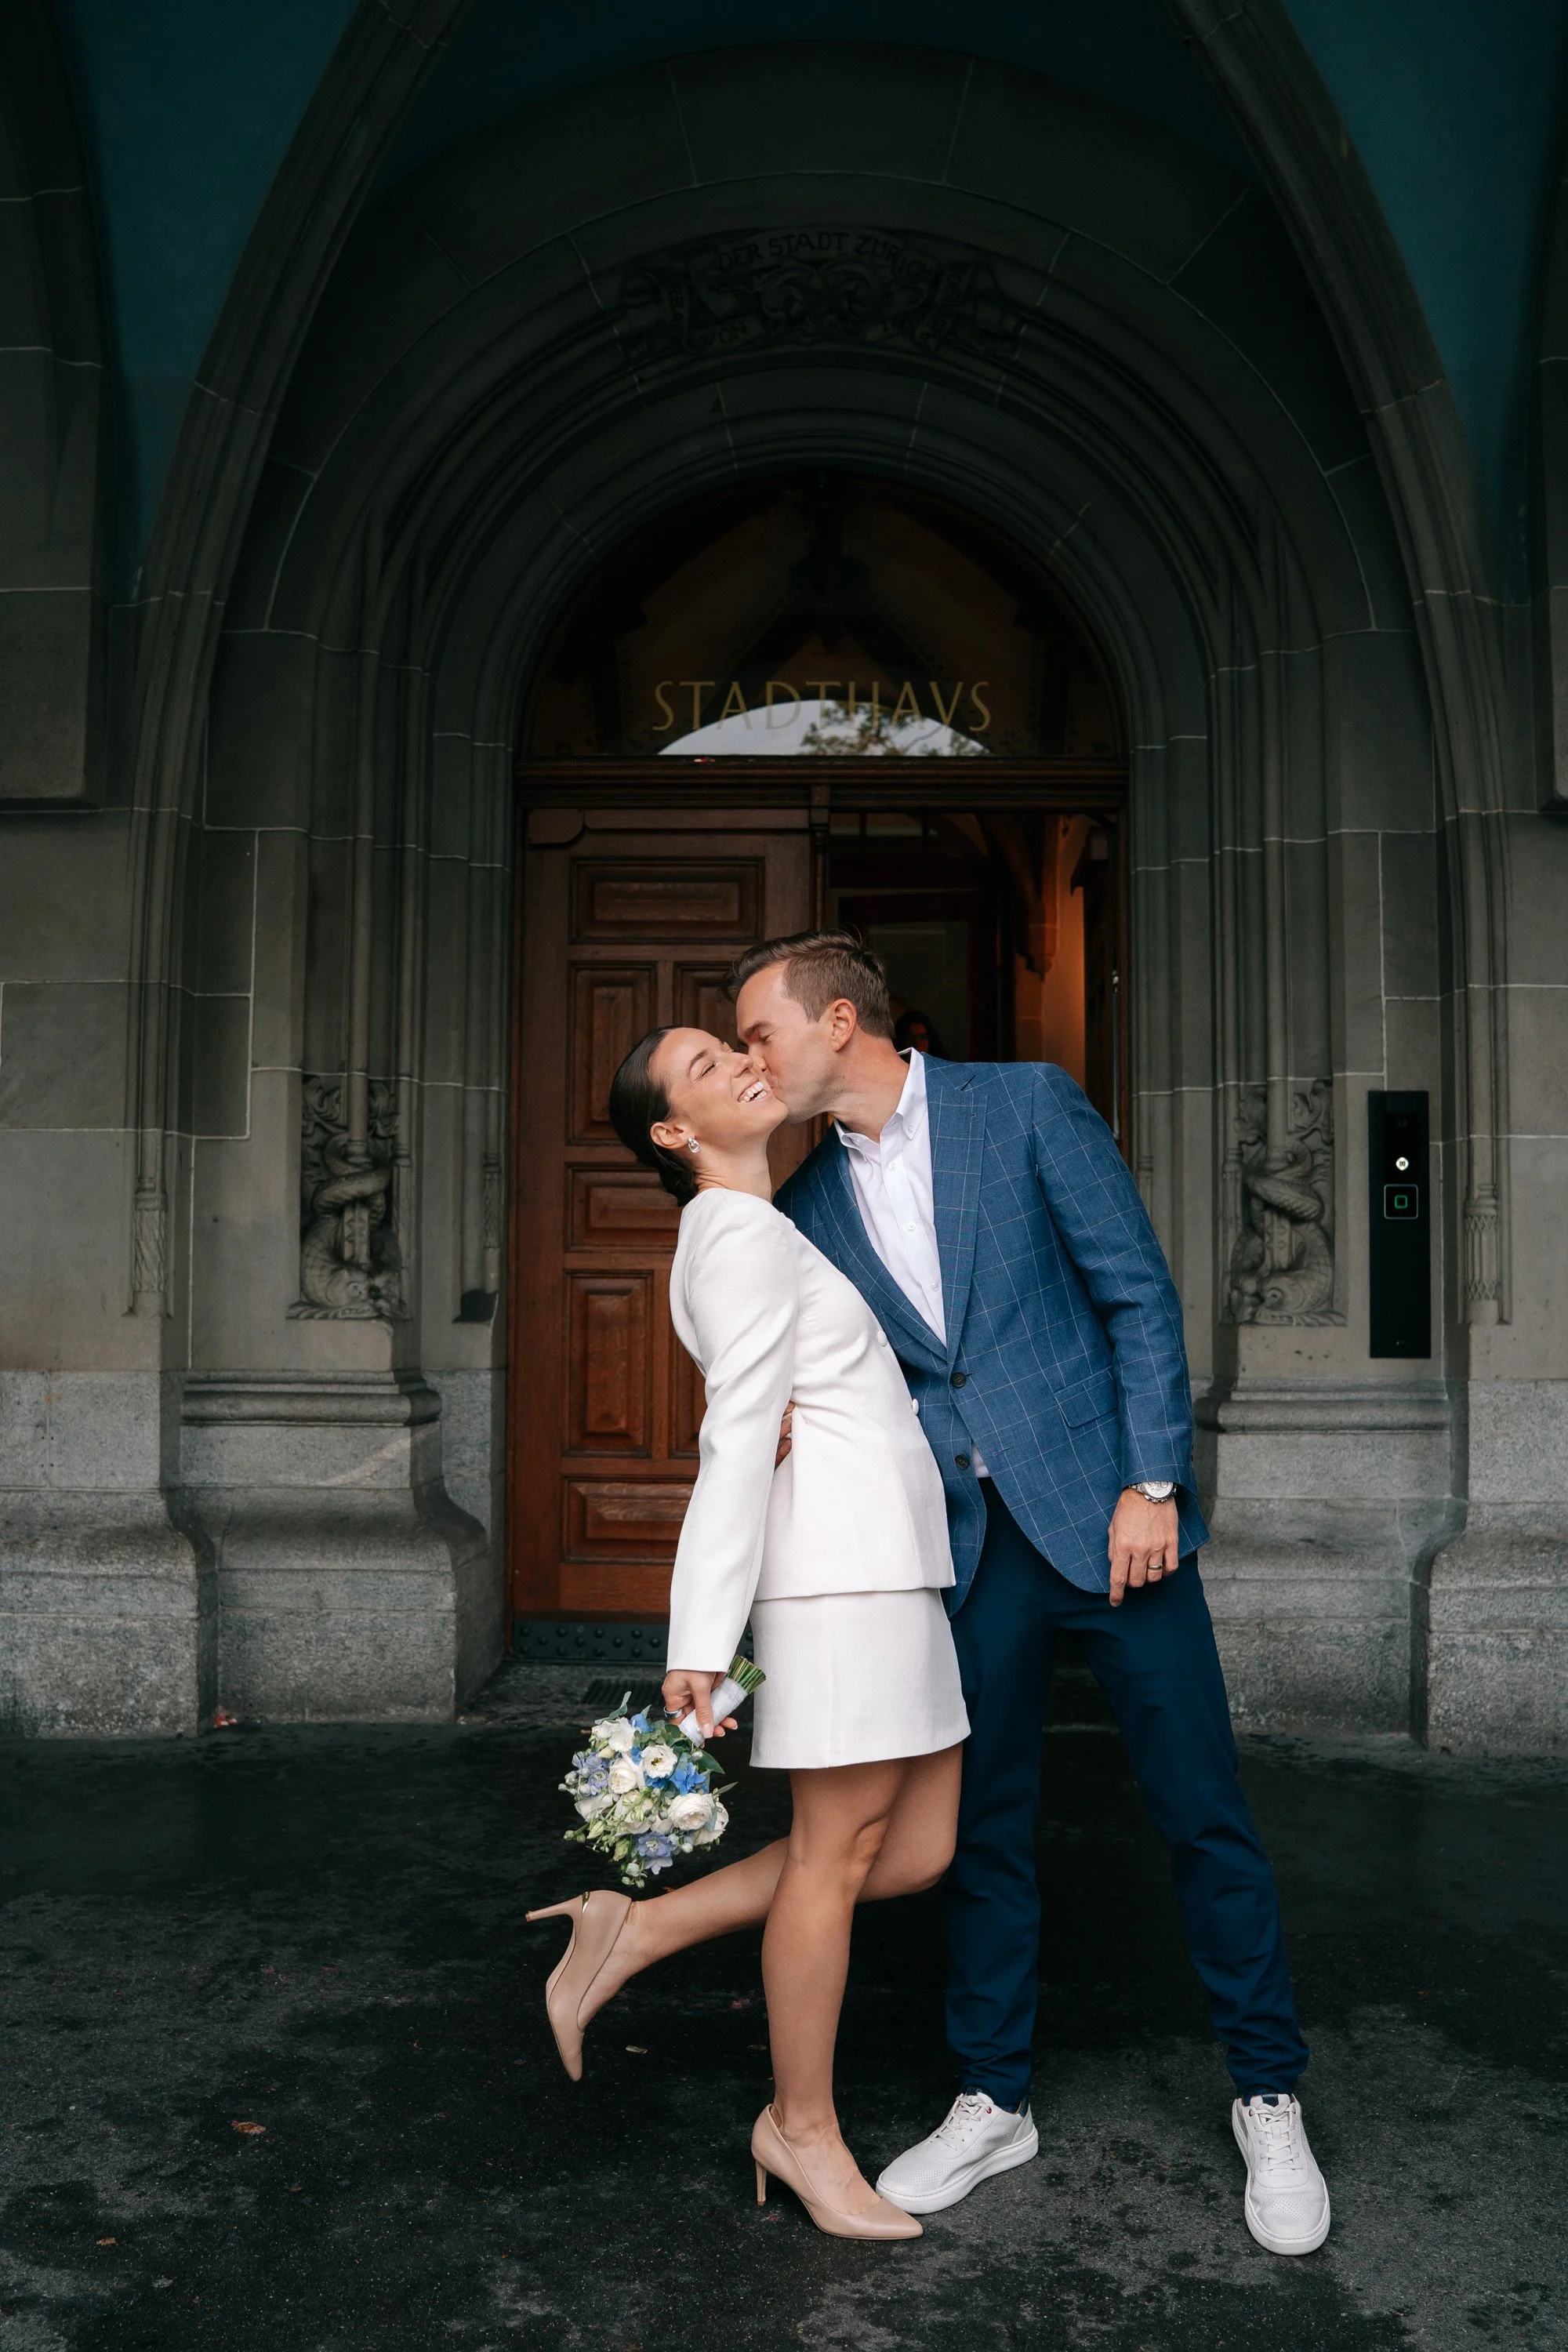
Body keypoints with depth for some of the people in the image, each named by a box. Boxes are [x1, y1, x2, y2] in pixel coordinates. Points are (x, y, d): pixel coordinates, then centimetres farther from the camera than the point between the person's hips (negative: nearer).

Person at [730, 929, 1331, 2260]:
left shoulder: (1025, 1105, -5)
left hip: (1105, 1511, -3)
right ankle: (993, 2104, 29)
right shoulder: (811, 1207, 8)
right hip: (964, 1540, 4)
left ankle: (1270, 2101, 24)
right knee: (983, 1827, 11)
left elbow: (1139, 1292, -6)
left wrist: (1149, 1484, -12)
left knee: (1202, 1814, 5)